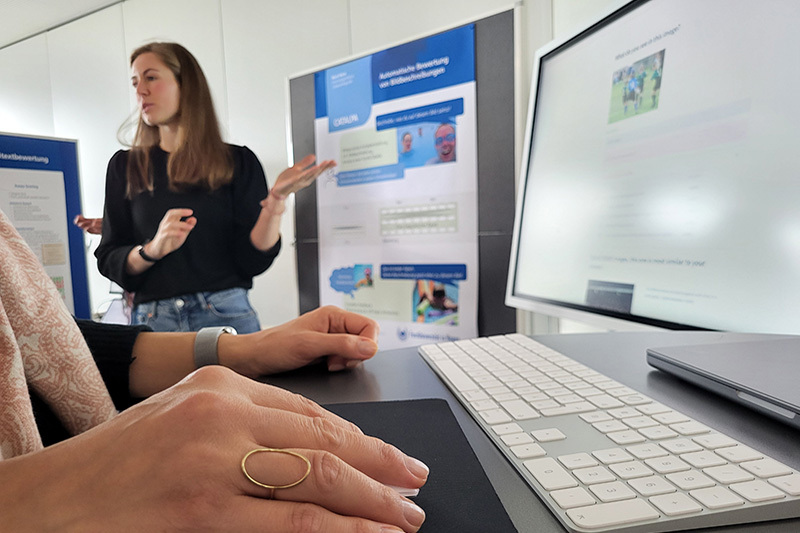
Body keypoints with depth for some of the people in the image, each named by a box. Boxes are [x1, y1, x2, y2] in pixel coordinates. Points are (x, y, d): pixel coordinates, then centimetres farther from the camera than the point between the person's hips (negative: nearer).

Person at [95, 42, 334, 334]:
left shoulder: (238, 162, 3)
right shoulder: (125, 166, 10)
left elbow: (251, 261, -3)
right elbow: (109, 262, 5)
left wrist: (276, 199, -16)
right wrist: (153, 250, -14)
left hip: (226, 314, -1)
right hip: (153, 320, 2)